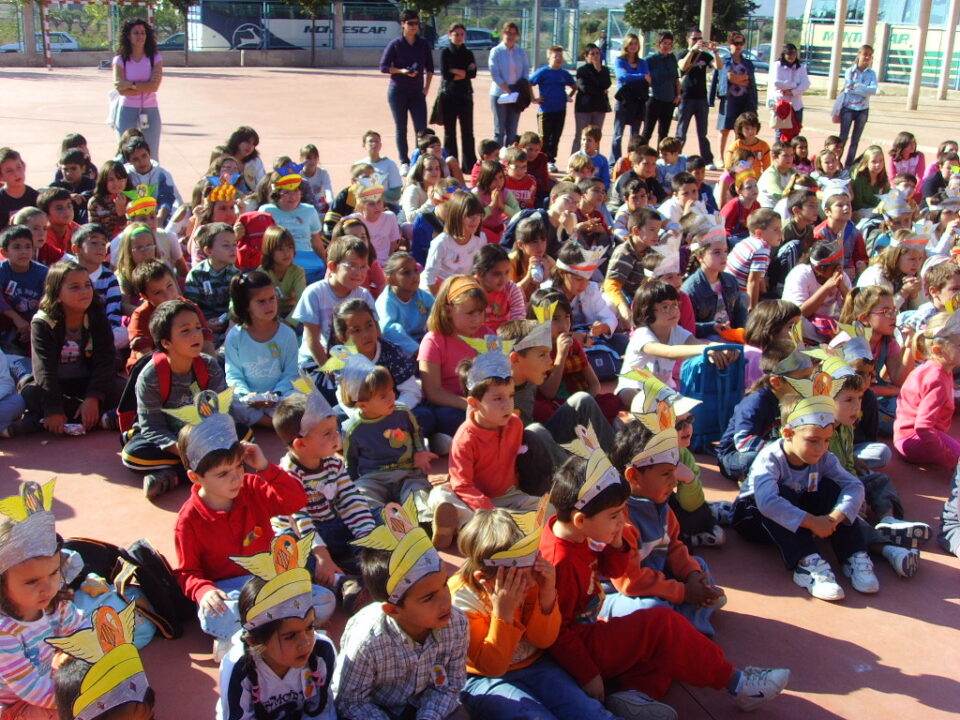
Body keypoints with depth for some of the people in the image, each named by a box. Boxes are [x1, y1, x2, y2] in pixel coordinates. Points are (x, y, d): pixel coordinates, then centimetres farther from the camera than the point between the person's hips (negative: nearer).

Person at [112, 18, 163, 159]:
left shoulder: (156, 59, 3)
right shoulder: (120, 60, 2)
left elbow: (154, 86, -10)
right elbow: (121, 89, -10)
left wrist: (132, 85, -14)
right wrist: (145, 86, -13)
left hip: (150, 111, 1)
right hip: (127, 111, 0)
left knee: (152, 157, 3)